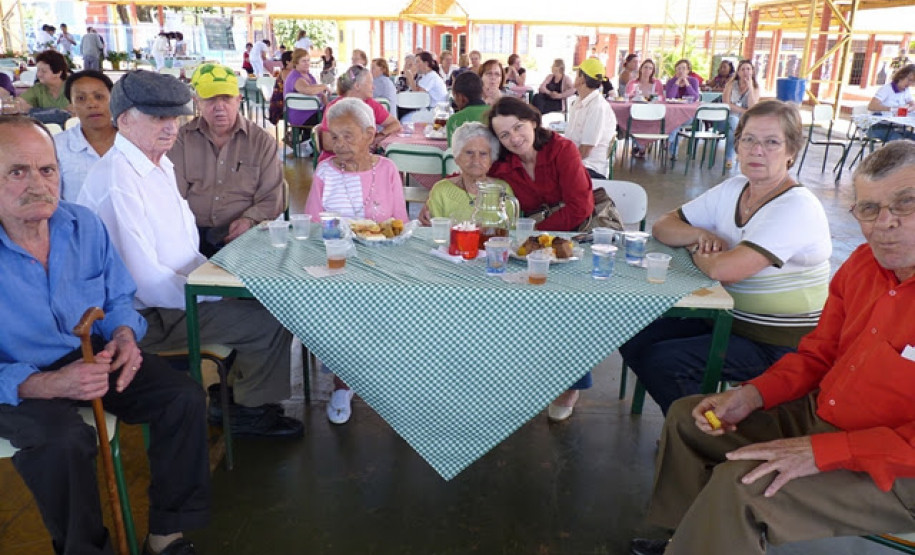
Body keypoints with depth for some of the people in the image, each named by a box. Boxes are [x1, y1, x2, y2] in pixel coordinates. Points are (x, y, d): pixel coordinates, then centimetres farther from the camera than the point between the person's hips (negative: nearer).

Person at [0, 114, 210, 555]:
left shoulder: (84, 226, -3)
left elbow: (119, 299, 9)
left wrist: (124, 335, -13)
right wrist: (48, 385, -33)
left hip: (96, 355, 5)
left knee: (185, 397, -13)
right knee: (63, 441, -34)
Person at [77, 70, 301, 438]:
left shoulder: (160, 163, 9)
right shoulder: (116, 183, -23)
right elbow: (145, 280, -26)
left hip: (176, 288, 10)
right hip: (149, 314, -10)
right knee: (274, 321, -15)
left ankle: (236, 395, 21)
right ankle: (250, 413, 9)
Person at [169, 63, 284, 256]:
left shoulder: (262, 141, 8)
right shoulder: (182, 138, 10)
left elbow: (271, 199, 5)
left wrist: (249, 220, -14)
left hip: (242, 234, 0)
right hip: (194, 233, 0)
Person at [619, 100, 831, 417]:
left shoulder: (797, 207, -20)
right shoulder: (732, 190, 4)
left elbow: (723, 269, -30)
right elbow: (663, 226, 8)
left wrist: (696, 249, -9)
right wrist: (699, 234, -12)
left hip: (779, 346, -8)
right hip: (729, 317, 8)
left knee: (662, 360, -22)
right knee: (634, 340, -4)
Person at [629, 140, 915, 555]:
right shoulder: (863, 263, 1)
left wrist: (821, 451, -27)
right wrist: (754, 394, -6)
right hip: (819, 413, 8)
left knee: (740, 484, -26)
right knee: (685, 415, 7)